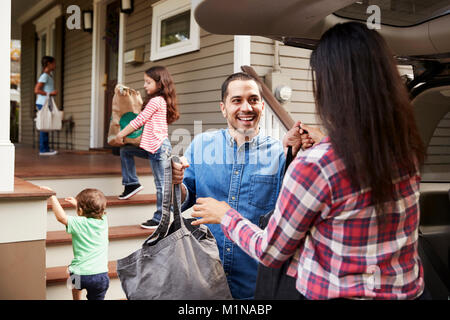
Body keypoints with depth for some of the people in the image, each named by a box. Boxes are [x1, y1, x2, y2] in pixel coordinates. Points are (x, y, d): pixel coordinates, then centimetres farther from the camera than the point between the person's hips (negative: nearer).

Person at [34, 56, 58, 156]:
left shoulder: (48, 76, 17)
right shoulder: (44, 76, -10)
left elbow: (37, 89, 23)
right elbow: (36, 90, -15)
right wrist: (50, 93, -18)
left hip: (45, 104, 9)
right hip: (43, 104, -9)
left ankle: (45, 148, 14)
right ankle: (43, 149, -7)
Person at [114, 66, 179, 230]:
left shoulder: (156, 101, -13)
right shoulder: (162, 100, 15)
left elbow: (139, 121, -11)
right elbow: (143, 121, 20)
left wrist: (120, 134, 0)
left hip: (158, 147, -11)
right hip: (153, 146, 11)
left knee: (160, 184, -4)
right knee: (125, 151, 19)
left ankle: (159, 219, 3)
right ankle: (132, 183, 23)